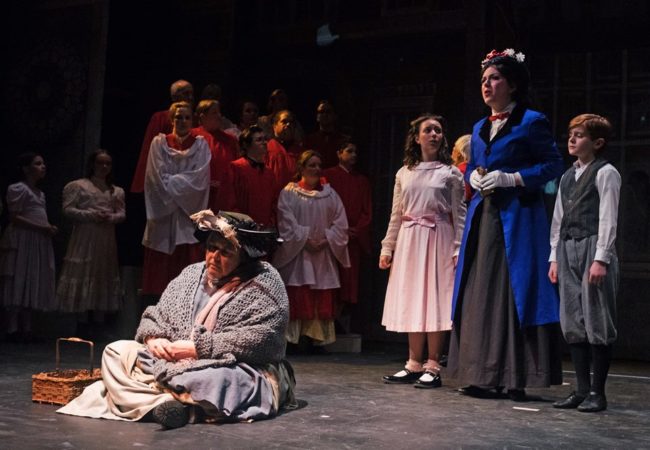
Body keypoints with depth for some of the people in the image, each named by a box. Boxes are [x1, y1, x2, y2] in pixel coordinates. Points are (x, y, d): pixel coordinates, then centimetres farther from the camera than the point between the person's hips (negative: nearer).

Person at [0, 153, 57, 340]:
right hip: (21, 242, -9)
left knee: (32, 287, 8)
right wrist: (41, 228, -18)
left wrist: (50, 228, 5)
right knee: (17, 286, -6)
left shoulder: (40, 193, 19)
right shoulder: (18, 189, -7)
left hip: (39, 243, 9)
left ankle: (26, 329, 13)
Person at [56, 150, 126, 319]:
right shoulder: (78, 185, 1)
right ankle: (80, 315, -3)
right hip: (85, 238, -4)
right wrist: (92, 215, -16)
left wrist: (111, 217, -12)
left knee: (104, 273, 6)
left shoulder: (117, 191, 14)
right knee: (82, 273, -7)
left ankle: (99, 313, 13)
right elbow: (68, 210, -6)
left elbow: (122, 213, 11)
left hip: (106, 240, 5)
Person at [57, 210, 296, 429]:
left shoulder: (264, 284, -5)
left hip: (240, 369, -6)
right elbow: (156, 316, 18)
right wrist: (154, 339, -7)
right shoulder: (192, 274, 16)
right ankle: (163, 403, -35)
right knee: (116, 352, -11)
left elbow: (257, 340, -18)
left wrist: (197, 348, -18)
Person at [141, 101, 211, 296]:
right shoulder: (159, 142, 9)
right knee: (161, 268, -3)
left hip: (190, 212, 0)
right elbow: (159, 178, -2)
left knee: (189, 264, -7)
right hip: (163, 212, 0)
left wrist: (172, 182, -6)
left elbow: (199, 178, -3)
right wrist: (181, 183, -9)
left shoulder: (200, 144, 9)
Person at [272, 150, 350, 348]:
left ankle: (318, 337, 5)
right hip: (297, 253, -3)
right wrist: (305, 239, -14)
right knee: (298, 296, -7)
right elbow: (286, 223, -6)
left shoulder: (329, 194, 12)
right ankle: (292, 337, -2)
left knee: (323, 299, 1)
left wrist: (327, 239, -7)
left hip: (324, 254, 4)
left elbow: (340, 222, 7)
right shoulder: (289, 193, 3)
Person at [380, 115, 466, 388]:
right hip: (409, 240, 4)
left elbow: (459, 214, -1)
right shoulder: (404, 173, 13)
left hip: (438, 240, -4)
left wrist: (459, 249, -9)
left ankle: (432, 367, 1)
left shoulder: (450, 173, 4)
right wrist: (387, 247, 9)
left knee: (435, 302, -5)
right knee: (411, 302, 6)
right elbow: (396, 215, 14)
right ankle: (414, 364, 14)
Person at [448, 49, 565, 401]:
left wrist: (511, 178, -15)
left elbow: (553, 165, -6)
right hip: (482, 217, 7)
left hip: (517, 219, -6)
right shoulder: (479, 128, 19)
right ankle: (484, 376, 9)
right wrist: (473, 175, 2)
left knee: (515, 295, -7)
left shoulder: (531, 122, -2)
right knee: (480, 295, 4)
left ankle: (516, 379, -2)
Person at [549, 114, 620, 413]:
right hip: (568, 251, 7)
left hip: (593, 249, -7)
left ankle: (597, 393, 4)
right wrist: (555, 257, 13)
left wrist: (600, 259, -16)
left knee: (597, 322, -3)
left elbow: (608, 219, -10)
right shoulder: (568, 176, 17)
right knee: (573, 323, 7)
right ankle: (582, 389, 13)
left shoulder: (605, 173, -4)